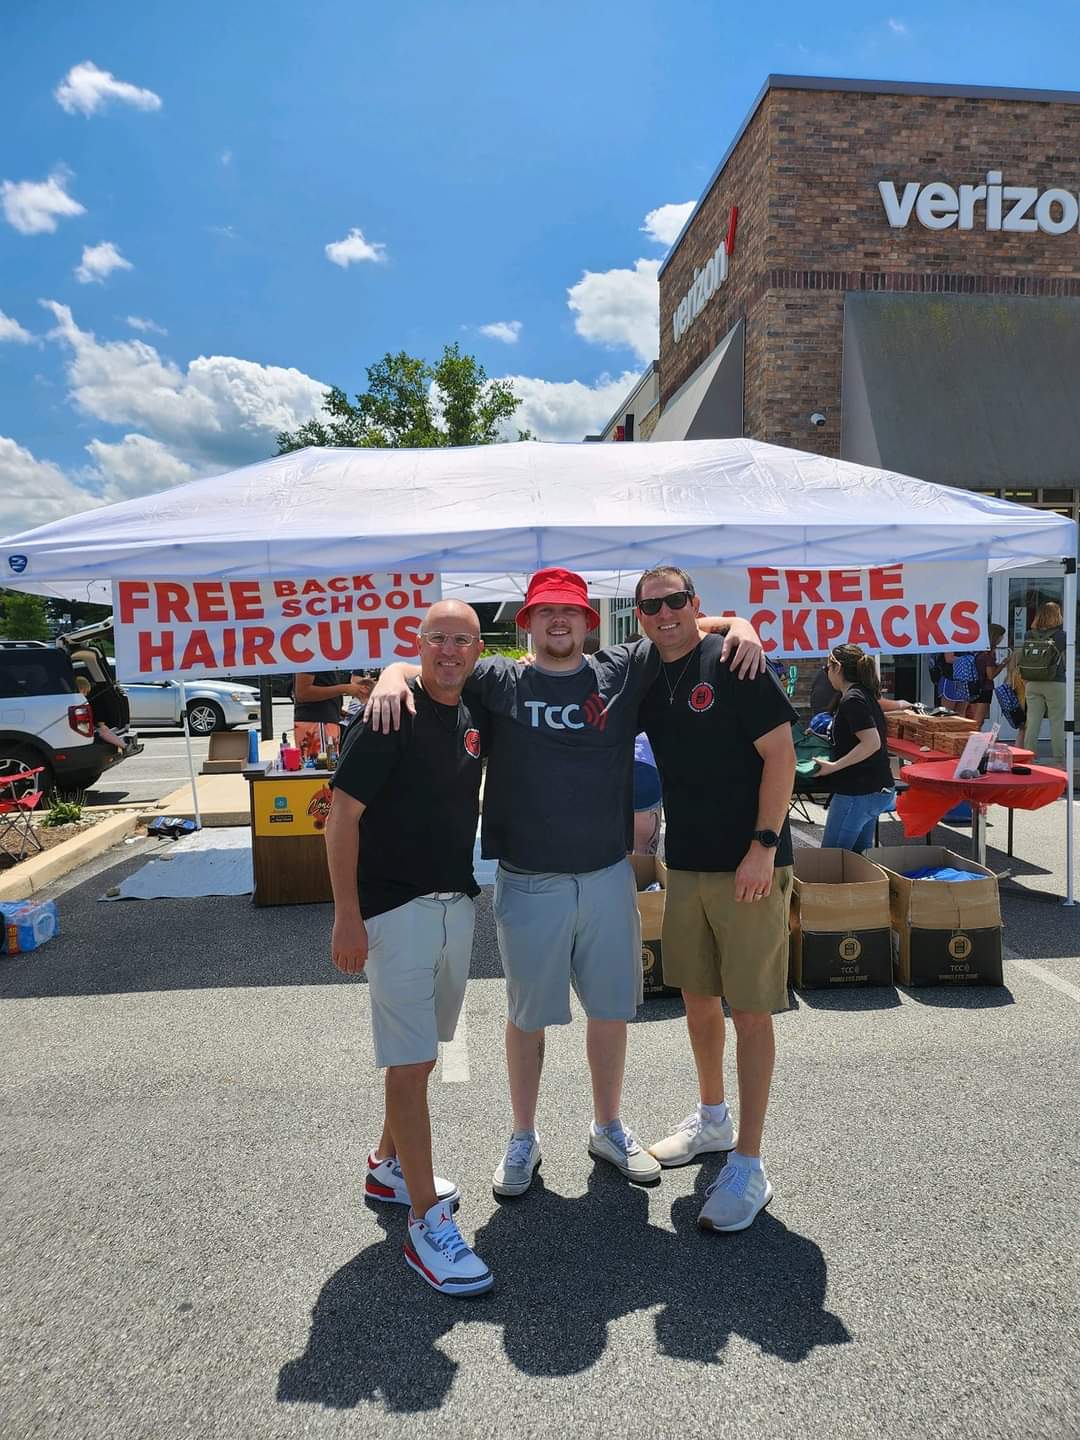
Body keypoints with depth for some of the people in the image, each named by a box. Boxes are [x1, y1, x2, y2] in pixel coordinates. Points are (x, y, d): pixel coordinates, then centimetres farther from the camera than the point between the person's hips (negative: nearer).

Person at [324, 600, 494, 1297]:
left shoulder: (477, 716, 6)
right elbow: (343, 814, -14)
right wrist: (347, 916, -16)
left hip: (457, 905, 7)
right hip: (394, 907, -7)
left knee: (423, 1052, 19)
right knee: (409, 1063, -4)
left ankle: (389, 1166, 39)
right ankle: (428, 1225, 6)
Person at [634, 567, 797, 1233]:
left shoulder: (732, 664, -11)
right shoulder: (648, 680, 8)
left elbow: (780, 754, -13)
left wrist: (763, 846, -17)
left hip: (750, 865, -7)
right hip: (686, 864, 7)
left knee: (750, 1013, 1)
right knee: (698, 998, 18)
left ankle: (749, 1167, 13)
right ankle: (713, 1120, 40)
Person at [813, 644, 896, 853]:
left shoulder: (852, 699, -17)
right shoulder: (866, 695, 12)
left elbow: (871, 743, -25)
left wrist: (833, 766, -22)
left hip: (857, 793, -10)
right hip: (877, 790, 10)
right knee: (858, 856, 16)